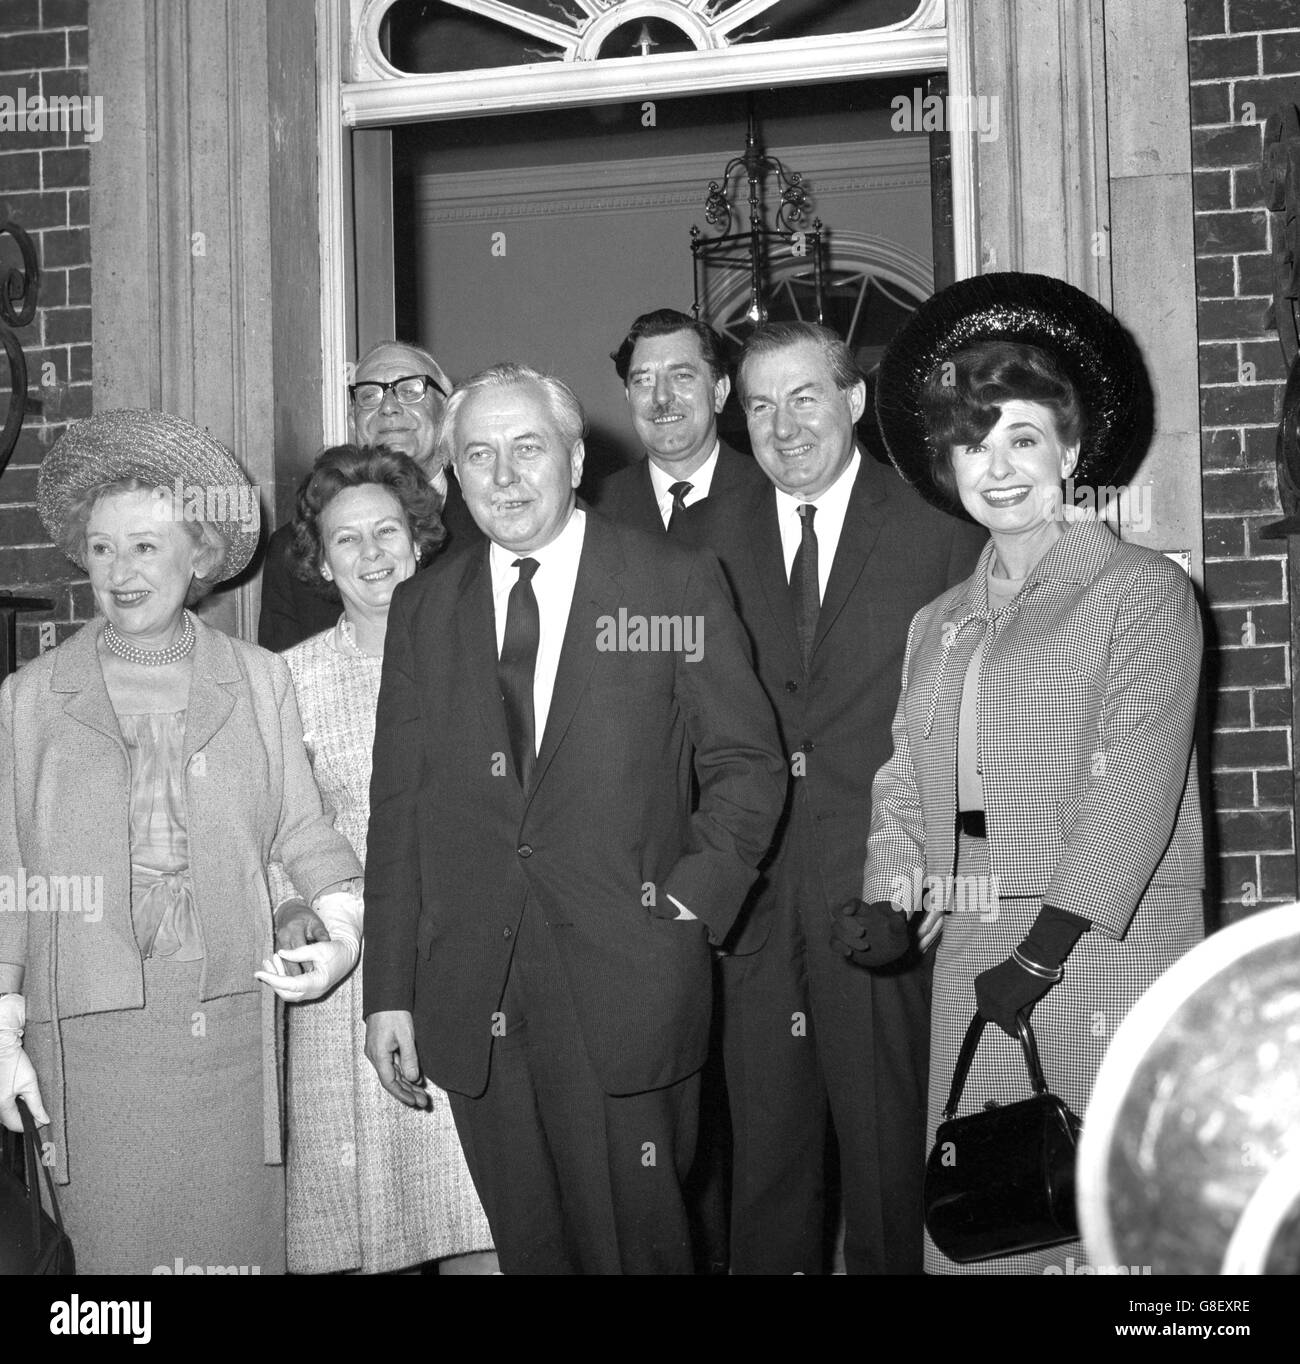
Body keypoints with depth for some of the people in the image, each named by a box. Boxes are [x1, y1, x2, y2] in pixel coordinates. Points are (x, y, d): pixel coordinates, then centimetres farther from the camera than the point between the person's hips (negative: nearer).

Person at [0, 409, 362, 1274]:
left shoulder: (259, 682, 7)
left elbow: (300, 827, 8)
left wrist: (341, 920, -11)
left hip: (230, 1021, 1)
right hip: (91, 1034, 0)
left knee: (237, 1244, 5)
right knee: (116, 1244, 3)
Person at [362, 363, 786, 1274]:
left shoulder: (677, 583, 1)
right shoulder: (423, 609, 9)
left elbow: (748, 762, 4)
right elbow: (398, 806, 8)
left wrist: (690, 906, -8)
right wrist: (390, 991, 4)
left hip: (627, 988, -3)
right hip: (473, 1004, 3)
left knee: (638, 1241, 4)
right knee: (526, 1242, 11)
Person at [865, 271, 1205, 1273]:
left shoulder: (1143, 589, -1)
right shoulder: (939, 624, 17)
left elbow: (1135, 781, -11)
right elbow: (906, 782, 13)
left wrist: (1048, 945, -18)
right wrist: (889, 903, -5)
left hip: (1106, 955, -5)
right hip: (972, 964, 5)